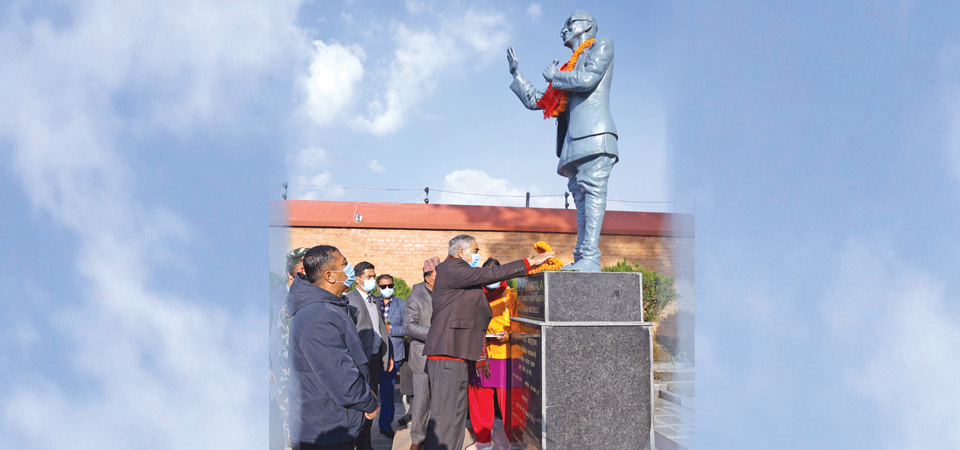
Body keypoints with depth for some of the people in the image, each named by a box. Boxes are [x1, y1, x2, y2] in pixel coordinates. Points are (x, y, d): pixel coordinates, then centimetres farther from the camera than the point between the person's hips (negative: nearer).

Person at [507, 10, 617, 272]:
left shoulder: (602, 45, 12)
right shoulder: (569, 69, 30)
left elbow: (588, 79, -8)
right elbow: (535, 101, 32)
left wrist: (554, 76, 7)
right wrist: (517, 74, 33)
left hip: (593, 132, -8)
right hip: (575, 141, 8)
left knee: (593, 190, -17)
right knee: (581, 196, 1)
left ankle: (590, 258, -25)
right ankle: (581, 258, -3)